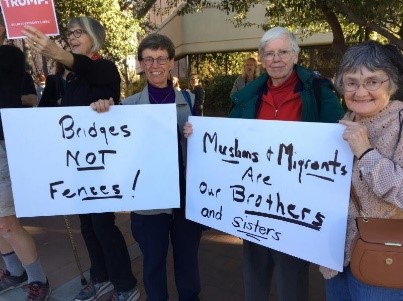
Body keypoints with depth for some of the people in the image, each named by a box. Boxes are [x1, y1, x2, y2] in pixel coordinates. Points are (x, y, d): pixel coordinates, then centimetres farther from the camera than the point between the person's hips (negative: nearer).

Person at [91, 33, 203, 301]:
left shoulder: (189, 101, 0)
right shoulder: (129, 104, -2)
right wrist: (102, 113, -17)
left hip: (186, 196, 1)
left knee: (188, 260, 18)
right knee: (153, 262, 17)